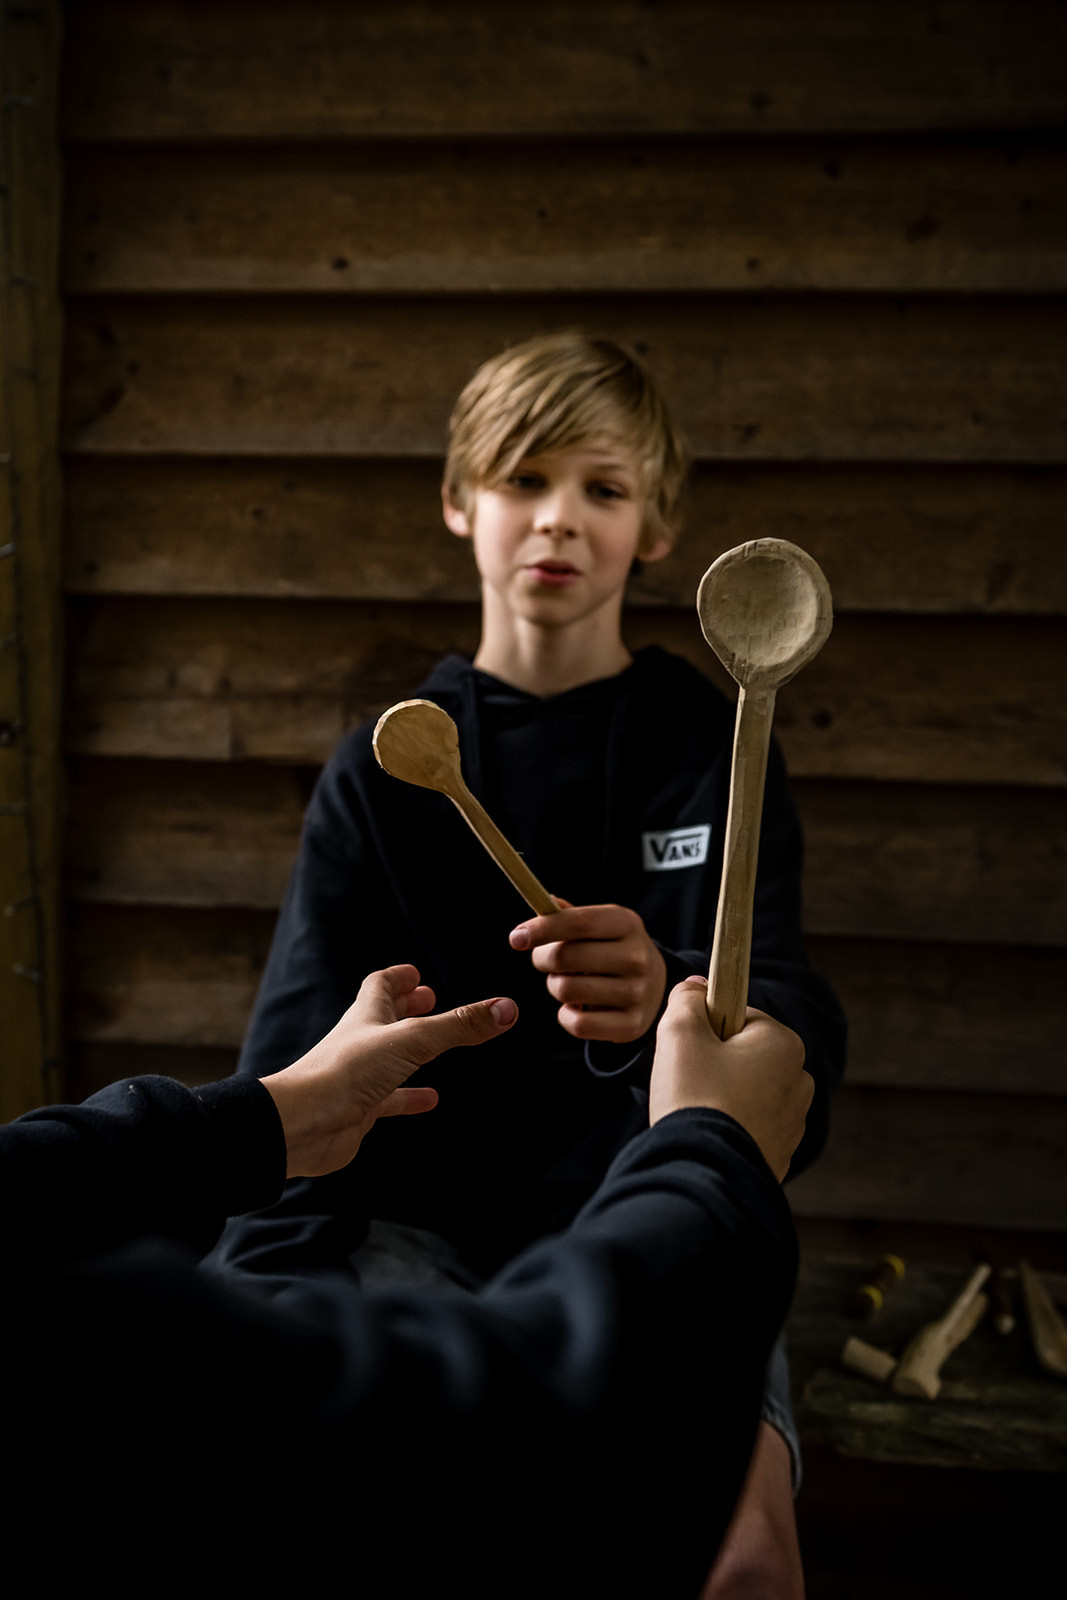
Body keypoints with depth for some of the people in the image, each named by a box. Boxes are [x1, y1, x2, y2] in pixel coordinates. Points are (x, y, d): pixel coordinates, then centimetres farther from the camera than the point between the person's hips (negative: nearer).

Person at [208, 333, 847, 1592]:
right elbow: (297, 1077, 0)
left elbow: (795, 1040, -12)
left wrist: (671, 1005, -37)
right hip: (426, 1218, 2)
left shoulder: (713, 755, 2)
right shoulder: (381, 773, 5)